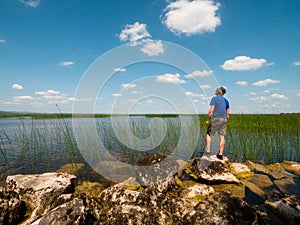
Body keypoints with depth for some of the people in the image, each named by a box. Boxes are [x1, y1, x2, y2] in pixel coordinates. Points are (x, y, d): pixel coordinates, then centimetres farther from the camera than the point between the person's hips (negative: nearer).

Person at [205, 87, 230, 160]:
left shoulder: (214, 98, -4)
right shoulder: (226, 101, 14)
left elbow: (211, 110, -12)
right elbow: (228, 113, 13)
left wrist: (207, 120, -6)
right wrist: (226, 122, 20)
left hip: (216, 119, -6)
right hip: (224, 120, 6)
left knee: (208, 134, 7)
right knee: (222, 136, 5)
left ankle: (208, 151, 2)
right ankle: (220, 154, 7)